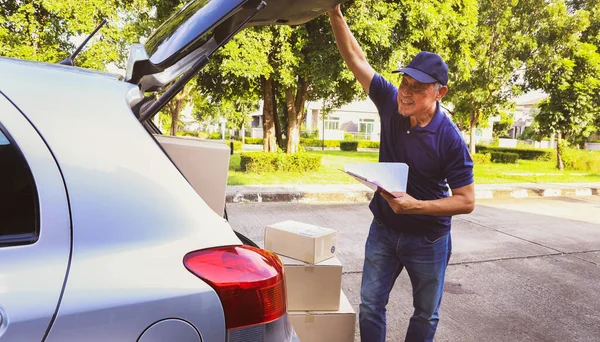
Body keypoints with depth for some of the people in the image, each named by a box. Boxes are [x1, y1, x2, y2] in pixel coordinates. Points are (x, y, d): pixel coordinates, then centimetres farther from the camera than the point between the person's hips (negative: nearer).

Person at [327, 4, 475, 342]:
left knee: (426, 315, 16)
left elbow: (467, 201, -17)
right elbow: (356, 59, -9)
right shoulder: (392, 103, -12)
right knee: (370, 306, 10)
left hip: (428, 239, -3)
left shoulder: (450, 139, -22)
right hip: (384, 230, 3)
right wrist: (336, 15, -18)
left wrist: (416, 206, -28)